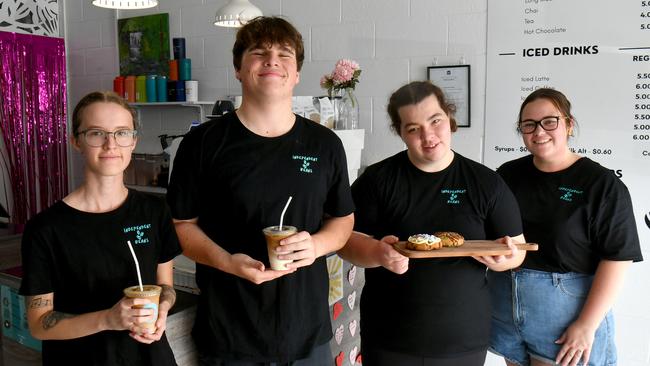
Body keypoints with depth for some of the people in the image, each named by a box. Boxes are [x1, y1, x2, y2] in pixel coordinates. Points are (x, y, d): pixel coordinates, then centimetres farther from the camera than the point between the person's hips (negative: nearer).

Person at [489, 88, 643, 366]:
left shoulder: (602, 184, -9)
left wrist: (586, 326, -15)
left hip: (564, 315, -4)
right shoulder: (508, 174, 5)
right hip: (506, 309, 4)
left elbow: (617, 258, -13)